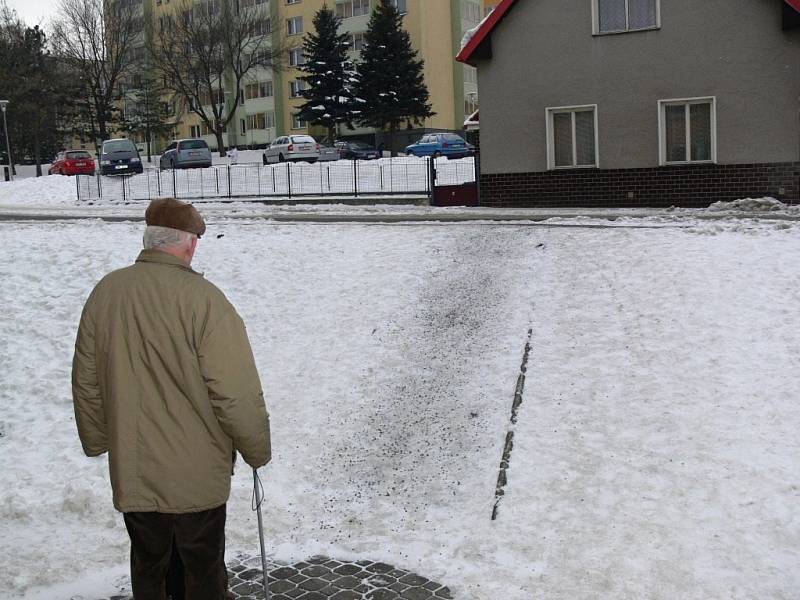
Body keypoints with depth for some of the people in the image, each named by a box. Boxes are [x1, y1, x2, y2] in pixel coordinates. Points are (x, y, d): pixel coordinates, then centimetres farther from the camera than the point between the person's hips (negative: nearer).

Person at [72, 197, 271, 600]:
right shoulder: (202, 298, -20)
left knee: (147, 565, 22)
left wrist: (97, 442, 21)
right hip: (196, 475, -4)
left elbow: (86, 382, 7)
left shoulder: (105, 292, -3)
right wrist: (257, 451, -4)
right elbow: (237, 393, -19)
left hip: (130, 472, 5)